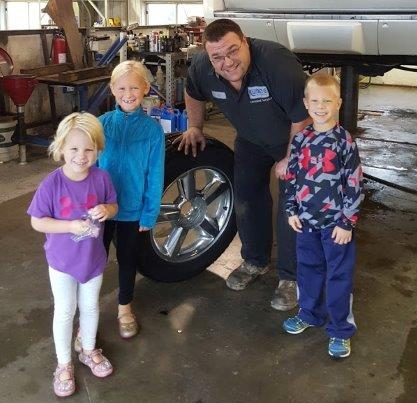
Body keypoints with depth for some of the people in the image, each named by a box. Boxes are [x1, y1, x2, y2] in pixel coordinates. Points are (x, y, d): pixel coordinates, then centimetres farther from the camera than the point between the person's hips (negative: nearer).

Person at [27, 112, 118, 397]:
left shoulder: (101, 178, -14)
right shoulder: (52, 184, -22)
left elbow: (113, 206, 1)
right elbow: (37, 222, -16)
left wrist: (107, 210, -23)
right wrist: (71, 226, -28)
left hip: (94, 258, 3)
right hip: (62, 261, -2)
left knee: (90, 306, 21)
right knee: (65, 311, 12)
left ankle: (89, 350, 45)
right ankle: (64, 364, 32)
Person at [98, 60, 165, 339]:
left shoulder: (153, 129, -10)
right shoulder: (103, 123, -7)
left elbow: (155, 175, -7)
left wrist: (150, 213, -7)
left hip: (133, 208, 0)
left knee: (128, 259, 17)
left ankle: (125, 309, 39)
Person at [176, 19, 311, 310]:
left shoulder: (277, 62, -39)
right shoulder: (201, 67, -22)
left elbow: (304, 117, -30)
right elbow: (194, 95, 5)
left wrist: (290, 159, -22)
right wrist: (195, 128, 3)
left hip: (296, 139, -5)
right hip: (251, 139, 5)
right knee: (246, 197, 10)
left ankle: (291, 277, 9)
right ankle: (255, 261, 31)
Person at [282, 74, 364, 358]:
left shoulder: (344, 141, -12)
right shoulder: (300, 140, 1)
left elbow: (354, 184, -11)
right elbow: (292, 176, 10)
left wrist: (347, 222, -12)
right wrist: (292, 210, 6)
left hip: (335, 221, -4)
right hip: (306, 219, 5)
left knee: (339, 275, 5)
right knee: (308, 269, 19)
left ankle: (341, 330, 19)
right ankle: (310, 313, 39)